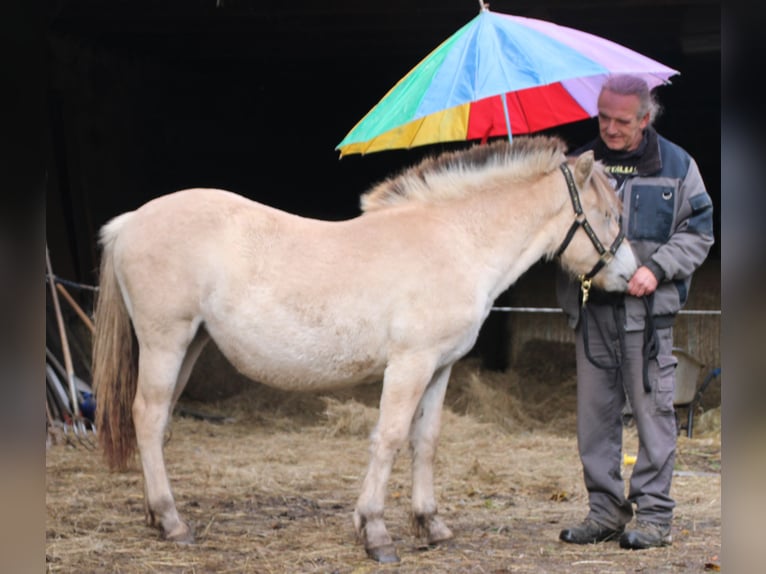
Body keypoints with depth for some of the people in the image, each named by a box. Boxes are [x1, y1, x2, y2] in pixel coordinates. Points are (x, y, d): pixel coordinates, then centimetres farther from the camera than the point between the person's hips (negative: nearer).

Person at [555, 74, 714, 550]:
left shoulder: (676, 166, 1)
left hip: (647, 309, -3)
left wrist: (656, 268, -12)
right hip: (590, 308, 4)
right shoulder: (581, 163, 9)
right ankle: (606, 509, 15)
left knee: (652, 409, -2)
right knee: (595, 412, 6)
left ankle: (654, 515, 4)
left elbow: (698, 233, 2)